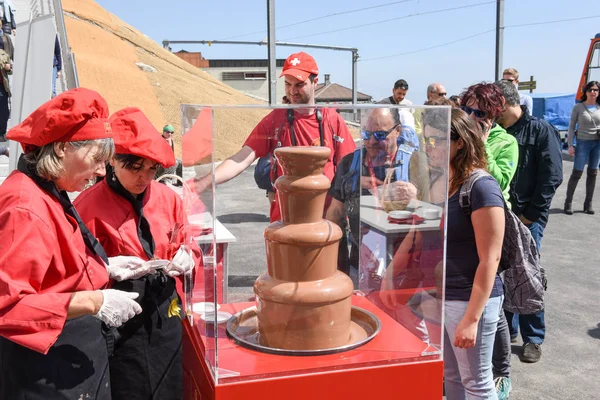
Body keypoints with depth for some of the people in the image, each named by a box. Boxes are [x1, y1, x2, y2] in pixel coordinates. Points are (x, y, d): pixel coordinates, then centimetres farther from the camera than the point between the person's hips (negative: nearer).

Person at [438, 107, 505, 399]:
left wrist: (472, 318, -21)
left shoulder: (481, 188, -18)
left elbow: (490, 260, -19)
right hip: (439, 296, 7)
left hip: (469, 299, -7)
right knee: (450, 375, 20)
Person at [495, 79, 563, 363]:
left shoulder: (540, 130, -4)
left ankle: (533, 338, 15)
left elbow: (552, 177, -9)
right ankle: (506, 329, 24)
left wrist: (530, 215, -11)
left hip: (527, 219, -4)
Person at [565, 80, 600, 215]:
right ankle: (568, 202, 6)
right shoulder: (578, 107, -4)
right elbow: (571, 126, -3)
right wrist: (570, 145, -9)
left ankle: (588, 203, 17)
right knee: (577, 173, -3)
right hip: (583, 143, -3)